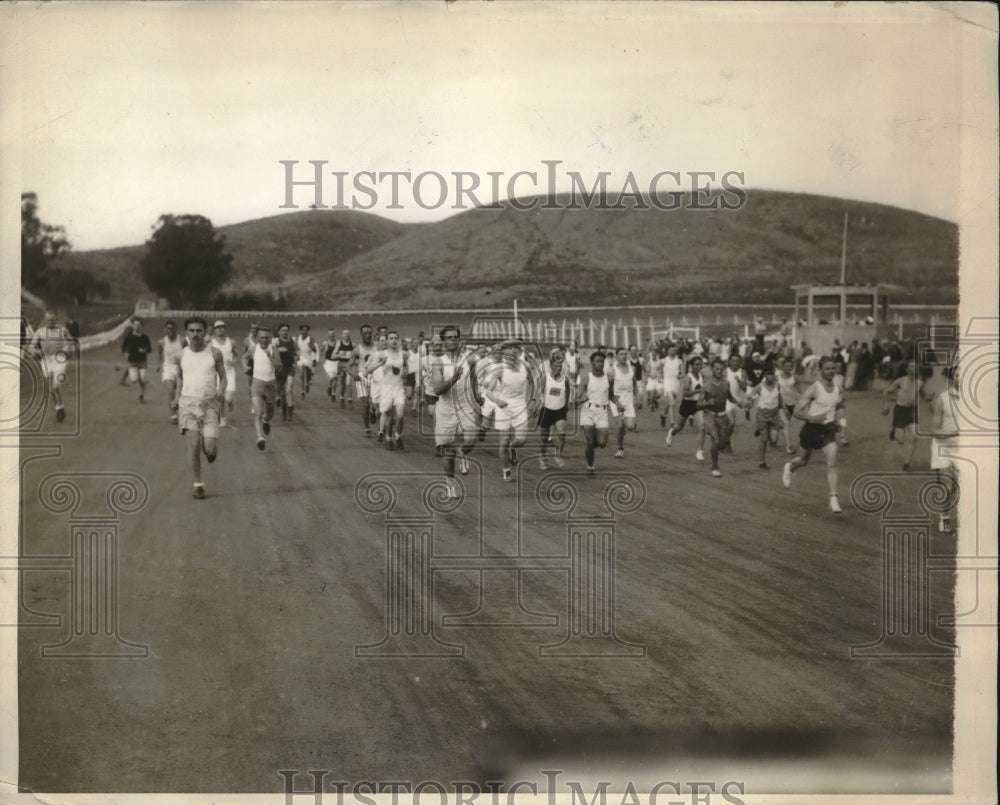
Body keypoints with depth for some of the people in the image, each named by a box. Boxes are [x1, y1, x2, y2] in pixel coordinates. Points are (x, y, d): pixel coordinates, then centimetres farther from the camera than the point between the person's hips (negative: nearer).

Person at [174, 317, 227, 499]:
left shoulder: (214, 353, -1)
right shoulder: (182, 355, 4)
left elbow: (223, 376, 5)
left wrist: (222, 391, -13)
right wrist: (178, 397, 10)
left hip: (209, 404, -1)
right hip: (188, 403, 1)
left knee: (209, 449, -9)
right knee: (193, 443, -12)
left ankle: (212, 450, 30)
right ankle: (198, 485, -3)